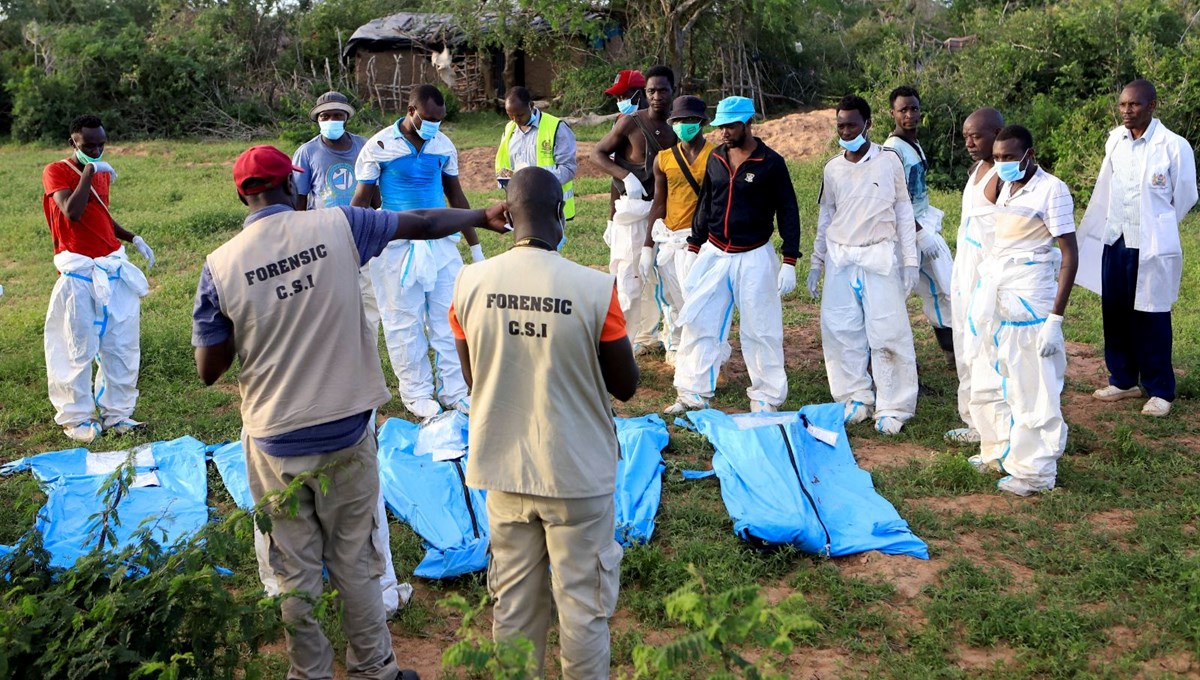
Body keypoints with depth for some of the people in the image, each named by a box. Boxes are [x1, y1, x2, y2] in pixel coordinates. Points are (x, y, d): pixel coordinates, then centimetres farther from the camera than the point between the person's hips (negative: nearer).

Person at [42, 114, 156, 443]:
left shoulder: (103, 172, 13)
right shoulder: (56, 172, -5)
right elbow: (72, 213, -21)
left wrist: (133, 238, 12)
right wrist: (88, 172, -17)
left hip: (114, 268, 6)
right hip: (79, 273, -6)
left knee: (123, 345, 6)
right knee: (79, 348, -1)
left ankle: (116, 413, 16)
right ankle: (76, 418, 10)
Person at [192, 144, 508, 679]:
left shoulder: (221, 266, -9)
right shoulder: (337, 227, -8)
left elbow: (208, 370, -3)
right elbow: (424, 223, 7)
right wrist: (482, 216, 24)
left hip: (276, 442, -1)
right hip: (347, 430, 1)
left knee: (296, 569, 15)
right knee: (354, 559, 17)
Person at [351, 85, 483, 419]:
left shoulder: (444, 145, 4)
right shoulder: (379, 147, -8)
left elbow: (456, 196, 13)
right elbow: (362, 200, -3)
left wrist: (475, 246, 16)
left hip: (441, 242, 4)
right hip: (398, 247, -3)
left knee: (448, 318, 5)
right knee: (406, 323, 4)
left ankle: (453, 391, 15)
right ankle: (417, 394, 16)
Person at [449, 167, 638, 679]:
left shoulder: (470, 282, -8)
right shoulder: (595, 289, -18)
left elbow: (473, 377, 6)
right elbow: (626, 387, -6)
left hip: (503, 469, 4)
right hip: (578, 473, -3)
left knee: (514, 601, 19)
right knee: (582, 604, 13)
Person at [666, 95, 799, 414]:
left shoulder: (771, 163, -7)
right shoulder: (715, 158, 7)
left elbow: (788, 212, -5)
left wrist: (789, 262, -10)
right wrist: (694, 249, 14)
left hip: (754, 258, -5)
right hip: (714, 254, 5)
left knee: (760, 330, 1)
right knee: (698, 323, 4)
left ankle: (767, 398, 14)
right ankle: (693, 394, 14)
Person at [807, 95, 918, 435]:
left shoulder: (888, 160, -2)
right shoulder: (832, 168, 8)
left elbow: (903, 211, 2)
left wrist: (910, 260, -1)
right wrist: (816, 262, 15)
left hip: (879, 257, -4)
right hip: (840, 257, 4)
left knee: (887, 332, -5)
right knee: (840, 330, 2)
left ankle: (892, 407, 3)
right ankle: (856, 398, 16)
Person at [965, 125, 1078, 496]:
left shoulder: (1051, 190, -11)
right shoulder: (1006, 187, 11)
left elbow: (1070, 255, -13)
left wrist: (1055, 317, -18)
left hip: (1028, 298, -8)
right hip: (993, 294, 8)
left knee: (1031, 389, -1)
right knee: (988, 382, 16)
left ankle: (1035, 471, 10)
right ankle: (998, 451, 32)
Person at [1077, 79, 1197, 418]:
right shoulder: (1115, 140, 2)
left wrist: (1155, 227, 10)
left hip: (1151, 246, -5)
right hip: (1114, 241, 5)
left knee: (1151, 319, 2)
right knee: (1115, 313, 12)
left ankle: (1160, 391, 15)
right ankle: (1123, 380, 28)